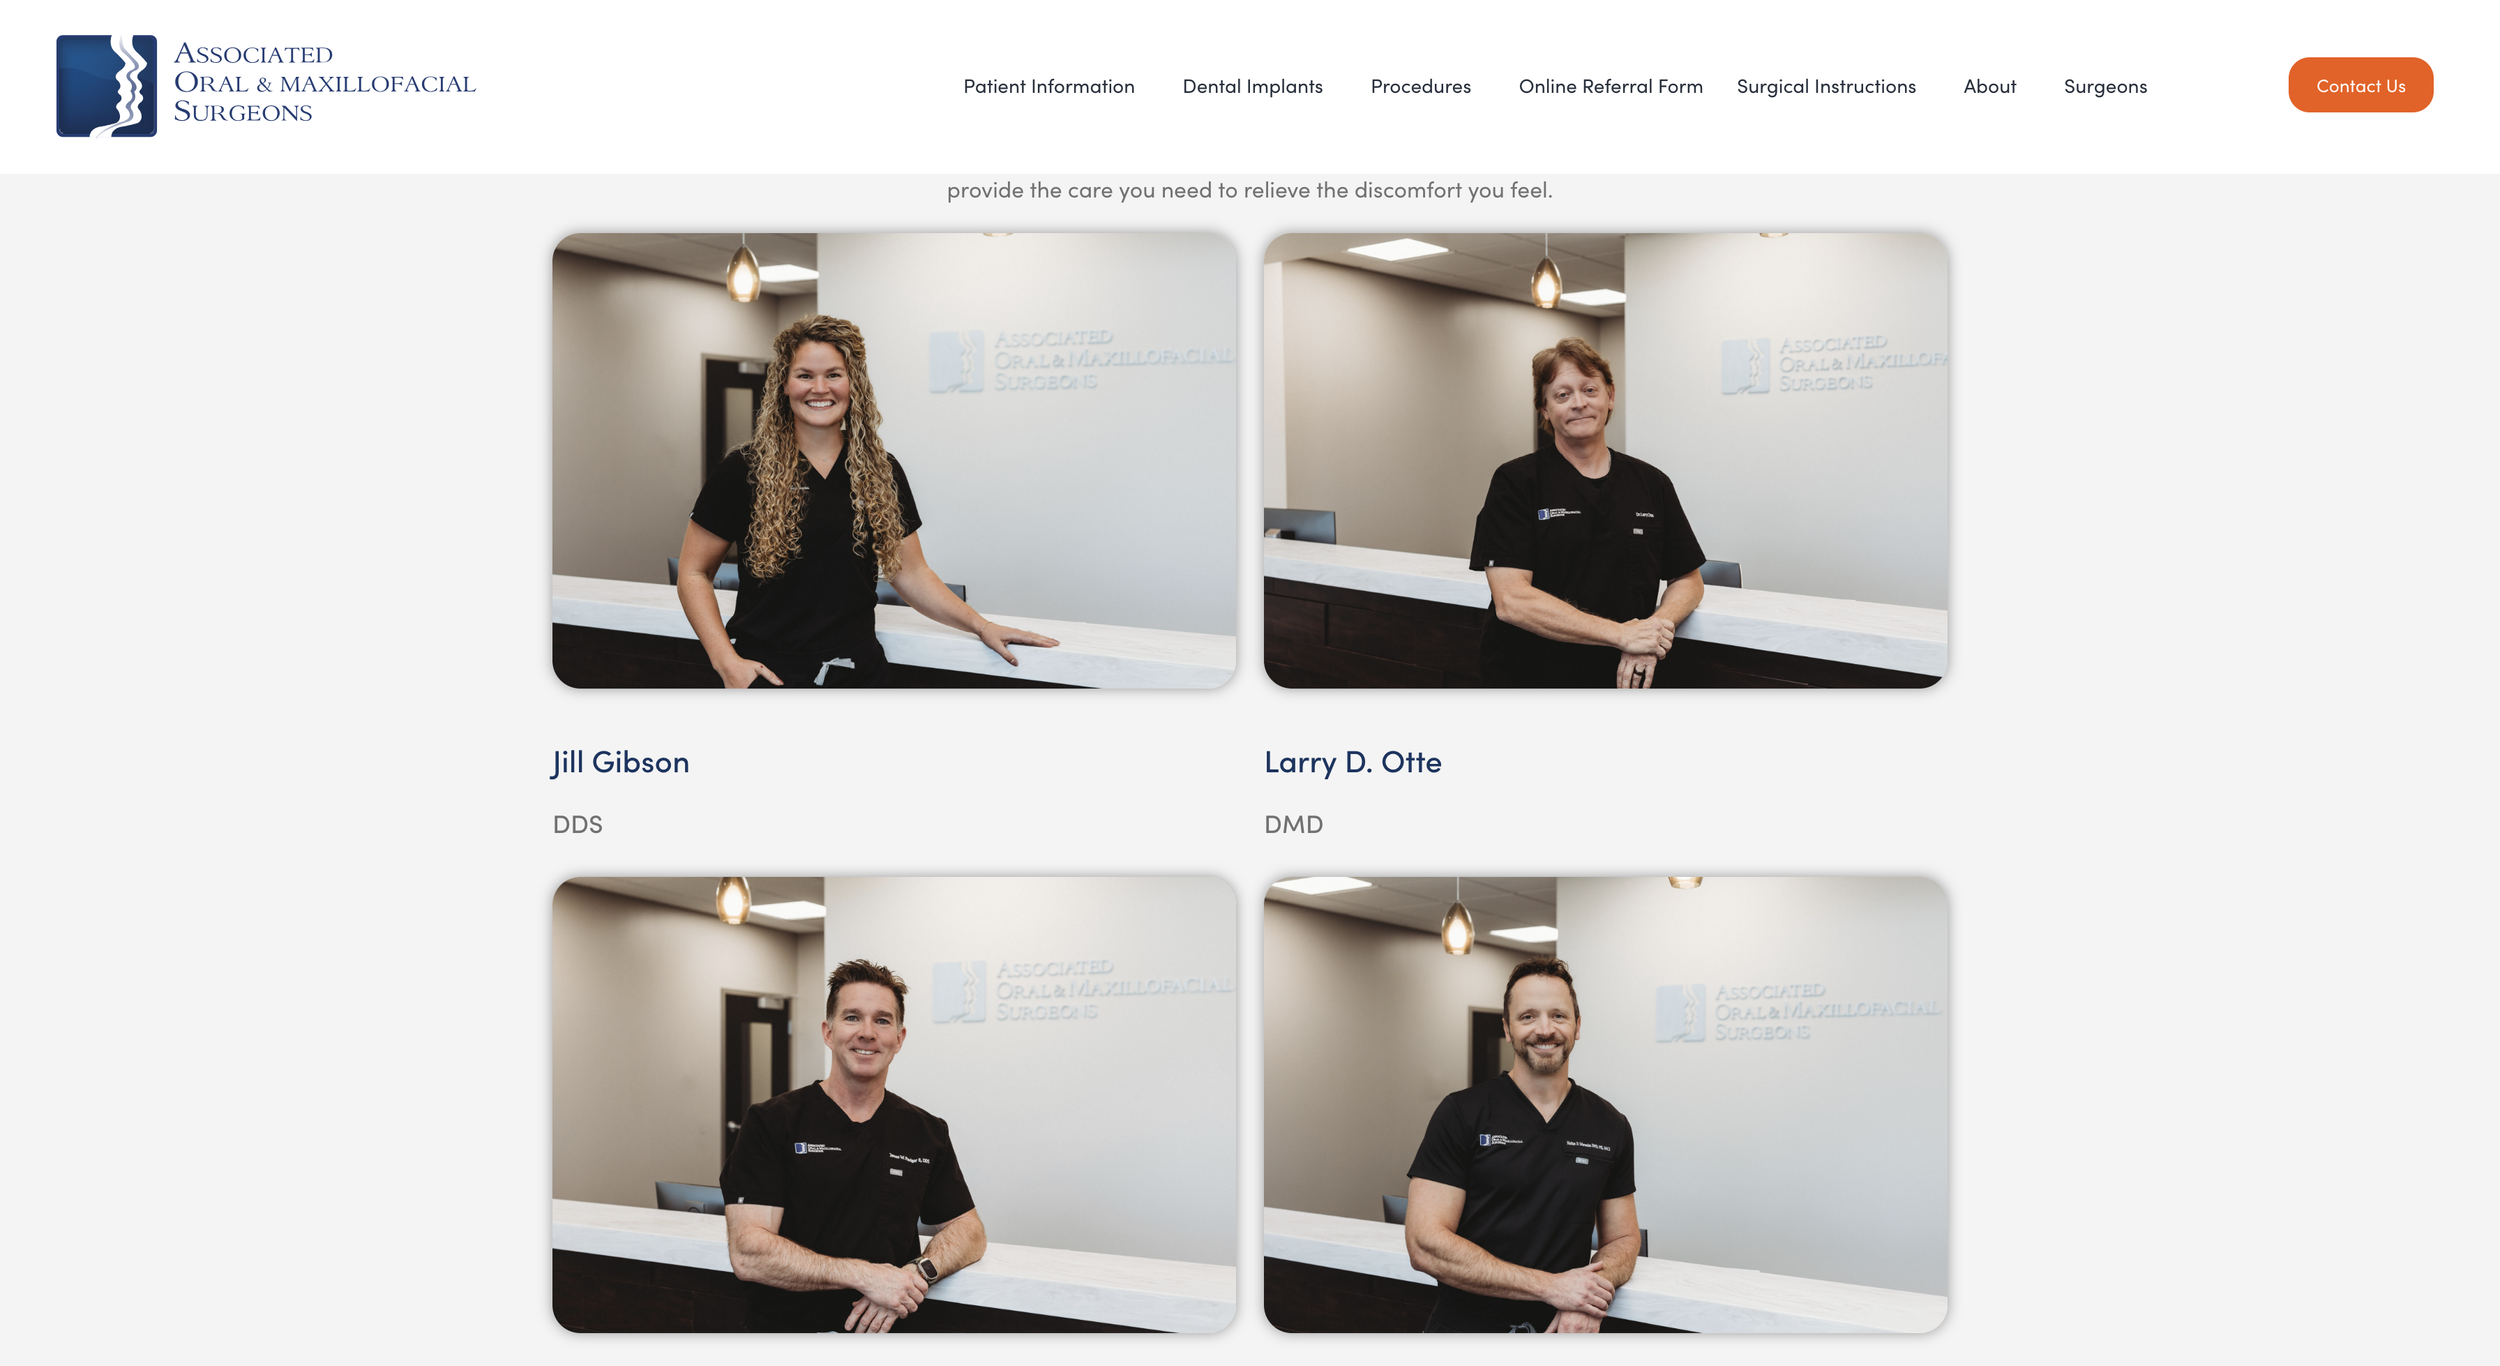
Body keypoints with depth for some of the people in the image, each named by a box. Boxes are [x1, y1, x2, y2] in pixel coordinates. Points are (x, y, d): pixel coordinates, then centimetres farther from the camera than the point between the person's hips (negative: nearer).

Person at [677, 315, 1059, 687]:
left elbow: (910, 574, 11)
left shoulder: (881, 473, 7)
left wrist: (980, 625, 0)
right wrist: (726, 661, -14)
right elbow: (693, 572, -2)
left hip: (859, 672, 3)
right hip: (768, 674, -3)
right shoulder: (744, 470, -3)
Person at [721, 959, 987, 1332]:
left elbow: (969, 1231, 15)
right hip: (789, 1329, -2)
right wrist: (865, 1275, -17)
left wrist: (918, 1273, -8)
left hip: (885, 1330, 2)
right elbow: (748, 1253, -10)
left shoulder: (926, 1131, 11)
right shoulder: (770, 1122, -1)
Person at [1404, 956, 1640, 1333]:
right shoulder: (1461, 1114, -1)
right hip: (1468, 1327, -2)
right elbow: (1426, 1245, -9)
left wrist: (1589, 1301, -8)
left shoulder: (1611, 1127, 11)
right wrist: (1551, 1286, -13)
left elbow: (1622, 1239, 17)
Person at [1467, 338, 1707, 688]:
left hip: (1626, 680, 3)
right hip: (1530, 679, -3)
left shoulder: (1652, 484, 7)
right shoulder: (1516, 482, -6)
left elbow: (1688, 580, 12)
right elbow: (1511, 601, -16)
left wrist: (1655, 628, -11)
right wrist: (1622, 634, -20)